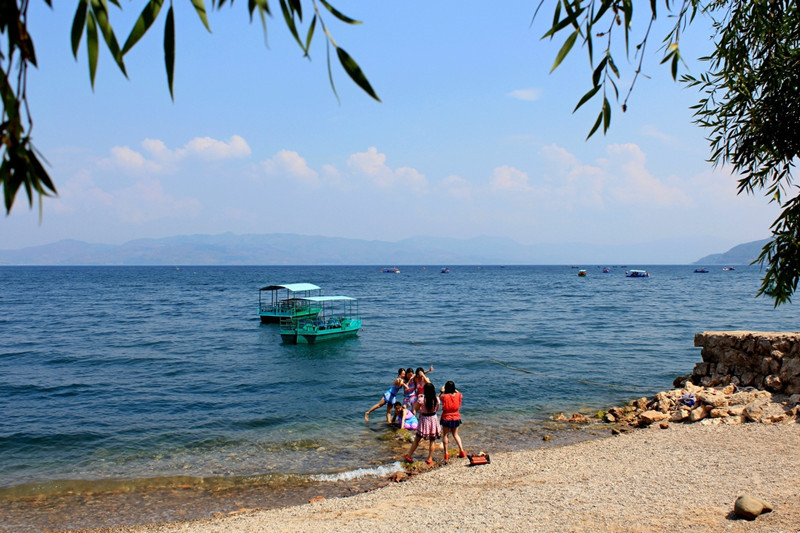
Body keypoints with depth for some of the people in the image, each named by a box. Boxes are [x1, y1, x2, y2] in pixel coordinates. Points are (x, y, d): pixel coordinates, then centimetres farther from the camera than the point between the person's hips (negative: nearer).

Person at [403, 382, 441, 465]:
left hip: (424, 419, -2)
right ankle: (430, 459, 17)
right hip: (434, 419, 2)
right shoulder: (436, 399, -10)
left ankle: (409, 456, 20)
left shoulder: (422, 399, -19)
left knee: (417, 439, 11)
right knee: (432, 441, 13)